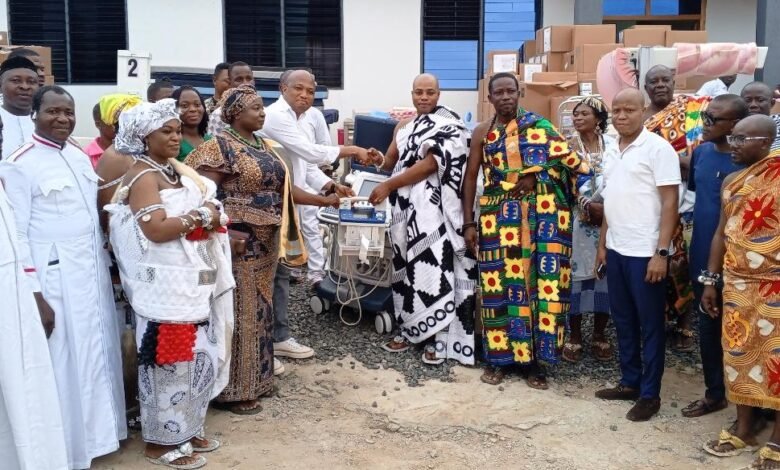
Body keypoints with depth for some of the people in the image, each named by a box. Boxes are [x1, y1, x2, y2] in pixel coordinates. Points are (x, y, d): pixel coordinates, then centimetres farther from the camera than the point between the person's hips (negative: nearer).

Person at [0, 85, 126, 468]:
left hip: (92, 274, 7)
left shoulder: (80, 157, 11)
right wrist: (33, 293, -16)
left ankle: (97, 431, 30)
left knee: (97, 355, 14)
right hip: (55, 280, -7)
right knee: (66, 362, 1)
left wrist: (106, 264, 14)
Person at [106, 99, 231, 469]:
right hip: (164, 287, -9)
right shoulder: (143, 176, -12)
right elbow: (156, 230, -23)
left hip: (193, 282, 9)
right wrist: (200, 216, -13)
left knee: (194, 357, 15)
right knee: (169, 360, -1)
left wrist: (212, 217, -7)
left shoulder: (178, 170, 14)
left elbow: (210, 211, 17)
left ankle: (187, 430, 29)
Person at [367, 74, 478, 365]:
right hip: (405, 206, 7)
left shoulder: (447, 125, -5)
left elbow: (430, 164, -14)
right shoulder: (404, 126, 17)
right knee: (408, 265, 9)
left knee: (432, 265, -10)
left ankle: (439, 336, -5)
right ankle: (411, 329, 18)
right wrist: (380, 160, -9)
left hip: (431, 206, -7)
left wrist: (388, 186, -16)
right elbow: (393, 162, 17)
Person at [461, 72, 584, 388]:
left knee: (536, 282, 0)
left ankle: (534, 359, 9)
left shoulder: (538, 126, 4)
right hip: (497, 218, 1)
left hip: (538, 218, -1)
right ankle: (498, 358, 14)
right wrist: (468, 223, 1)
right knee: (499, 284, 4)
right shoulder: (482, 133, 7)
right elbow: (471, 177, 7)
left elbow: (569, 161, 1)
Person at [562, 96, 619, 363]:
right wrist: (588, 206, -15)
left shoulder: (613, 145, 6)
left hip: (609, 219, 2)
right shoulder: (568, 146, 1)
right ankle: (574, 336, 11)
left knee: (605, 273, 6)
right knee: (575, 273, 0)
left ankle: (600, 335, 19)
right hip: (577, 219, -2)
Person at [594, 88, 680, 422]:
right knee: (623, 320, 15)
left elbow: (670, 203, -14)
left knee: (649, 324, 3)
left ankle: (650, 394, 14)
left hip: (645, 252, -7)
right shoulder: (612, 149, 11)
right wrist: (603, 243, 15)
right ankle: (629, 382, 28)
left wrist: (661, 252, -18)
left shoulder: (658, 148, -11)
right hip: (616, 250, 7)